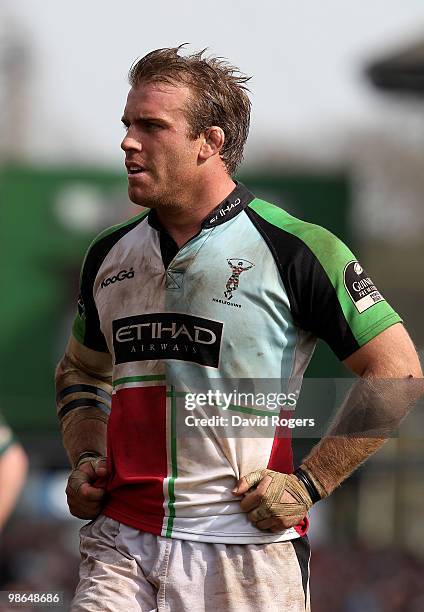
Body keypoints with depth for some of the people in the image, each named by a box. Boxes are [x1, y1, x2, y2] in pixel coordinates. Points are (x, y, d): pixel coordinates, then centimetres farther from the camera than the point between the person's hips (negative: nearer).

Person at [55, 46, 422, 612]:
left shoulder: (291, 249, -7)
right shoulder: (110, 256, 11)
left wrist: (308, 484, -8)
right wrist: (86, 460, 9)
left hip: (249, 551, -4)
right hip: (120, 545, 4)